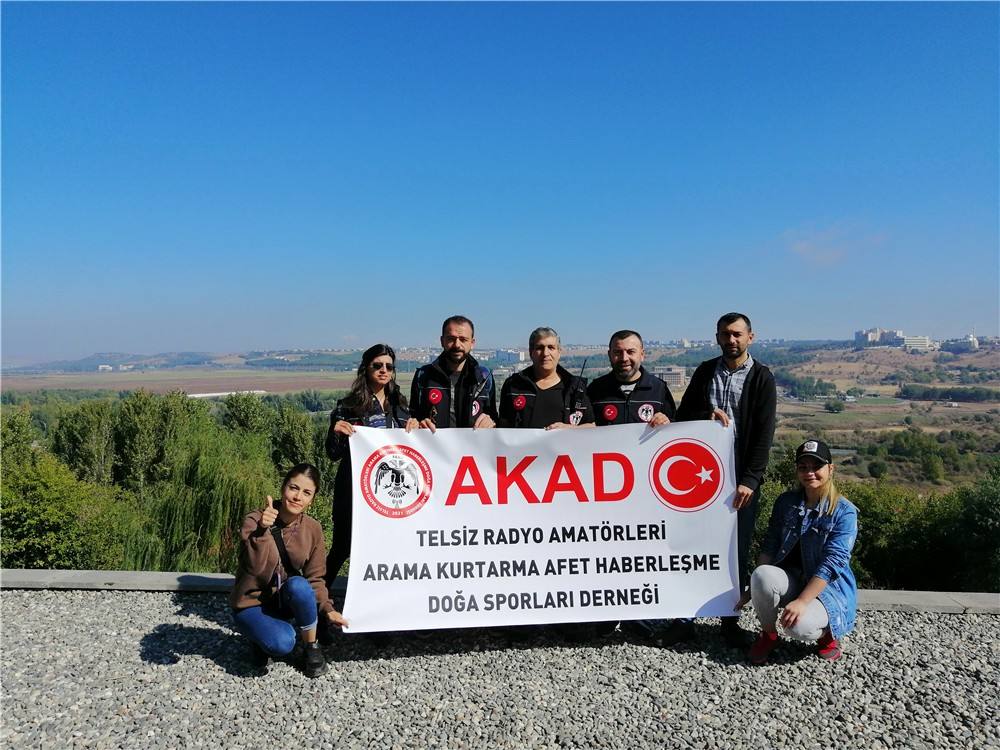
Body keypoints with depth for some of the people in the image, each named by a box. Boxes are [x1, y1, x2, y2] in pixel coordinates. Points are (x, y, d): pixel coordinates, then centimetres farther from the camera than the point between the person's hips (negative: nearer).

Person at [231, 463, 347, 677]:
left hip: (284, 602, 3)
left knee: (298, 585, -33)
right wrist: (262, 531, -44)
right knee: (282, 643, -32)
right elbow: (256, 569, -32)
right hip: (251, 604, -3)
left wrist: (327, 609, -11)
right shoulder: (254, 522, -19)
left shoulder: (312, 529, -8)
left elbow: (314, 578, 0)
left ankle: (311, 648, -9)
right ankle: (261, 637, 6)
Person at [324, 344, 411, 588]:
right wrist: (336, 432, -21)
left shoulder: (399, 405, 12)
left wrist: (417, 426, 5)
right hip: (356, 487, -4)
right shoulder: (349, 407, -3)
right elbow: (334, 454, -3)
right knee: (343, 547, 2)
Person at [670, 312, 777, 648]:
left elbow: (764, 434, -5)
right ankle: (684, 616, 15)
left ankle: (731, 618, 20)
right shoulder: (705, 372, 10)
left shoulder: (761, 378, 1)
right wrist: (707, 415, -12)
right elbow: (682, 416, 9)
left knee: (736, 549, 6)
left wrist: (749, 480, -13)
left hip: (741, 478, -2)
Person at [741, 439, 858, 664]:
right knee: (762, 575, -31)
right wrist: (756, 587, -5)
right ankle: (768, 635, -4)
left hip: (828, 587, -3)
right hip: (791, 579, 4)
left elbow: (832, 563, -19)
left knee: (798, 626, -32)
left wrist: (802, 601, -27)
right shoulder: (786, 502, 2)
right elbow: (769, 547, 3)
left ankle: (827, 634, 6)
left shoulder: (844, 511, -11)